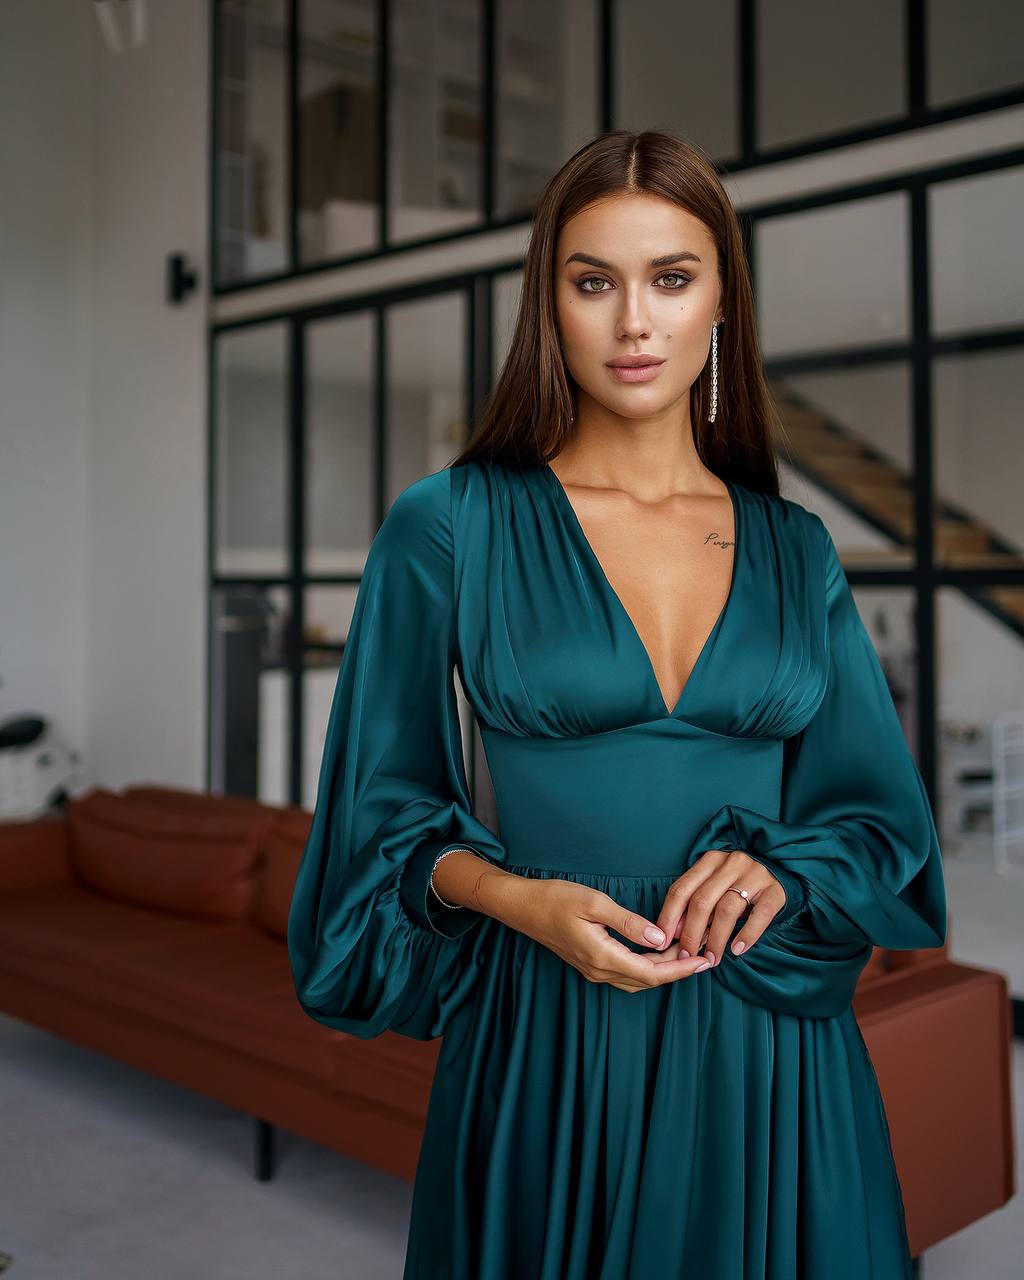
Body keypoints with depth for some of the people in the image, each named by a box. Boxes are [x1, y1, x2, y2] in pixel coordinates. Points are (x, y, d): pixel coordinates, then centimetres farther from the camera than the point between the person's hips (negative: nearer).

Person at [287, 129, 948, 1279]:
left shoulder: (794, 549, 5)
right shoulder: (447, 527, -4)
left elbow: (881, 809, 7)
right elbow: (388, 809, 0)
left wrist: (778, 868, -13)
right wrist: (517, 897, -17)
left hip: (772, 1055, 3)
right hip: (547, 1042, -2)